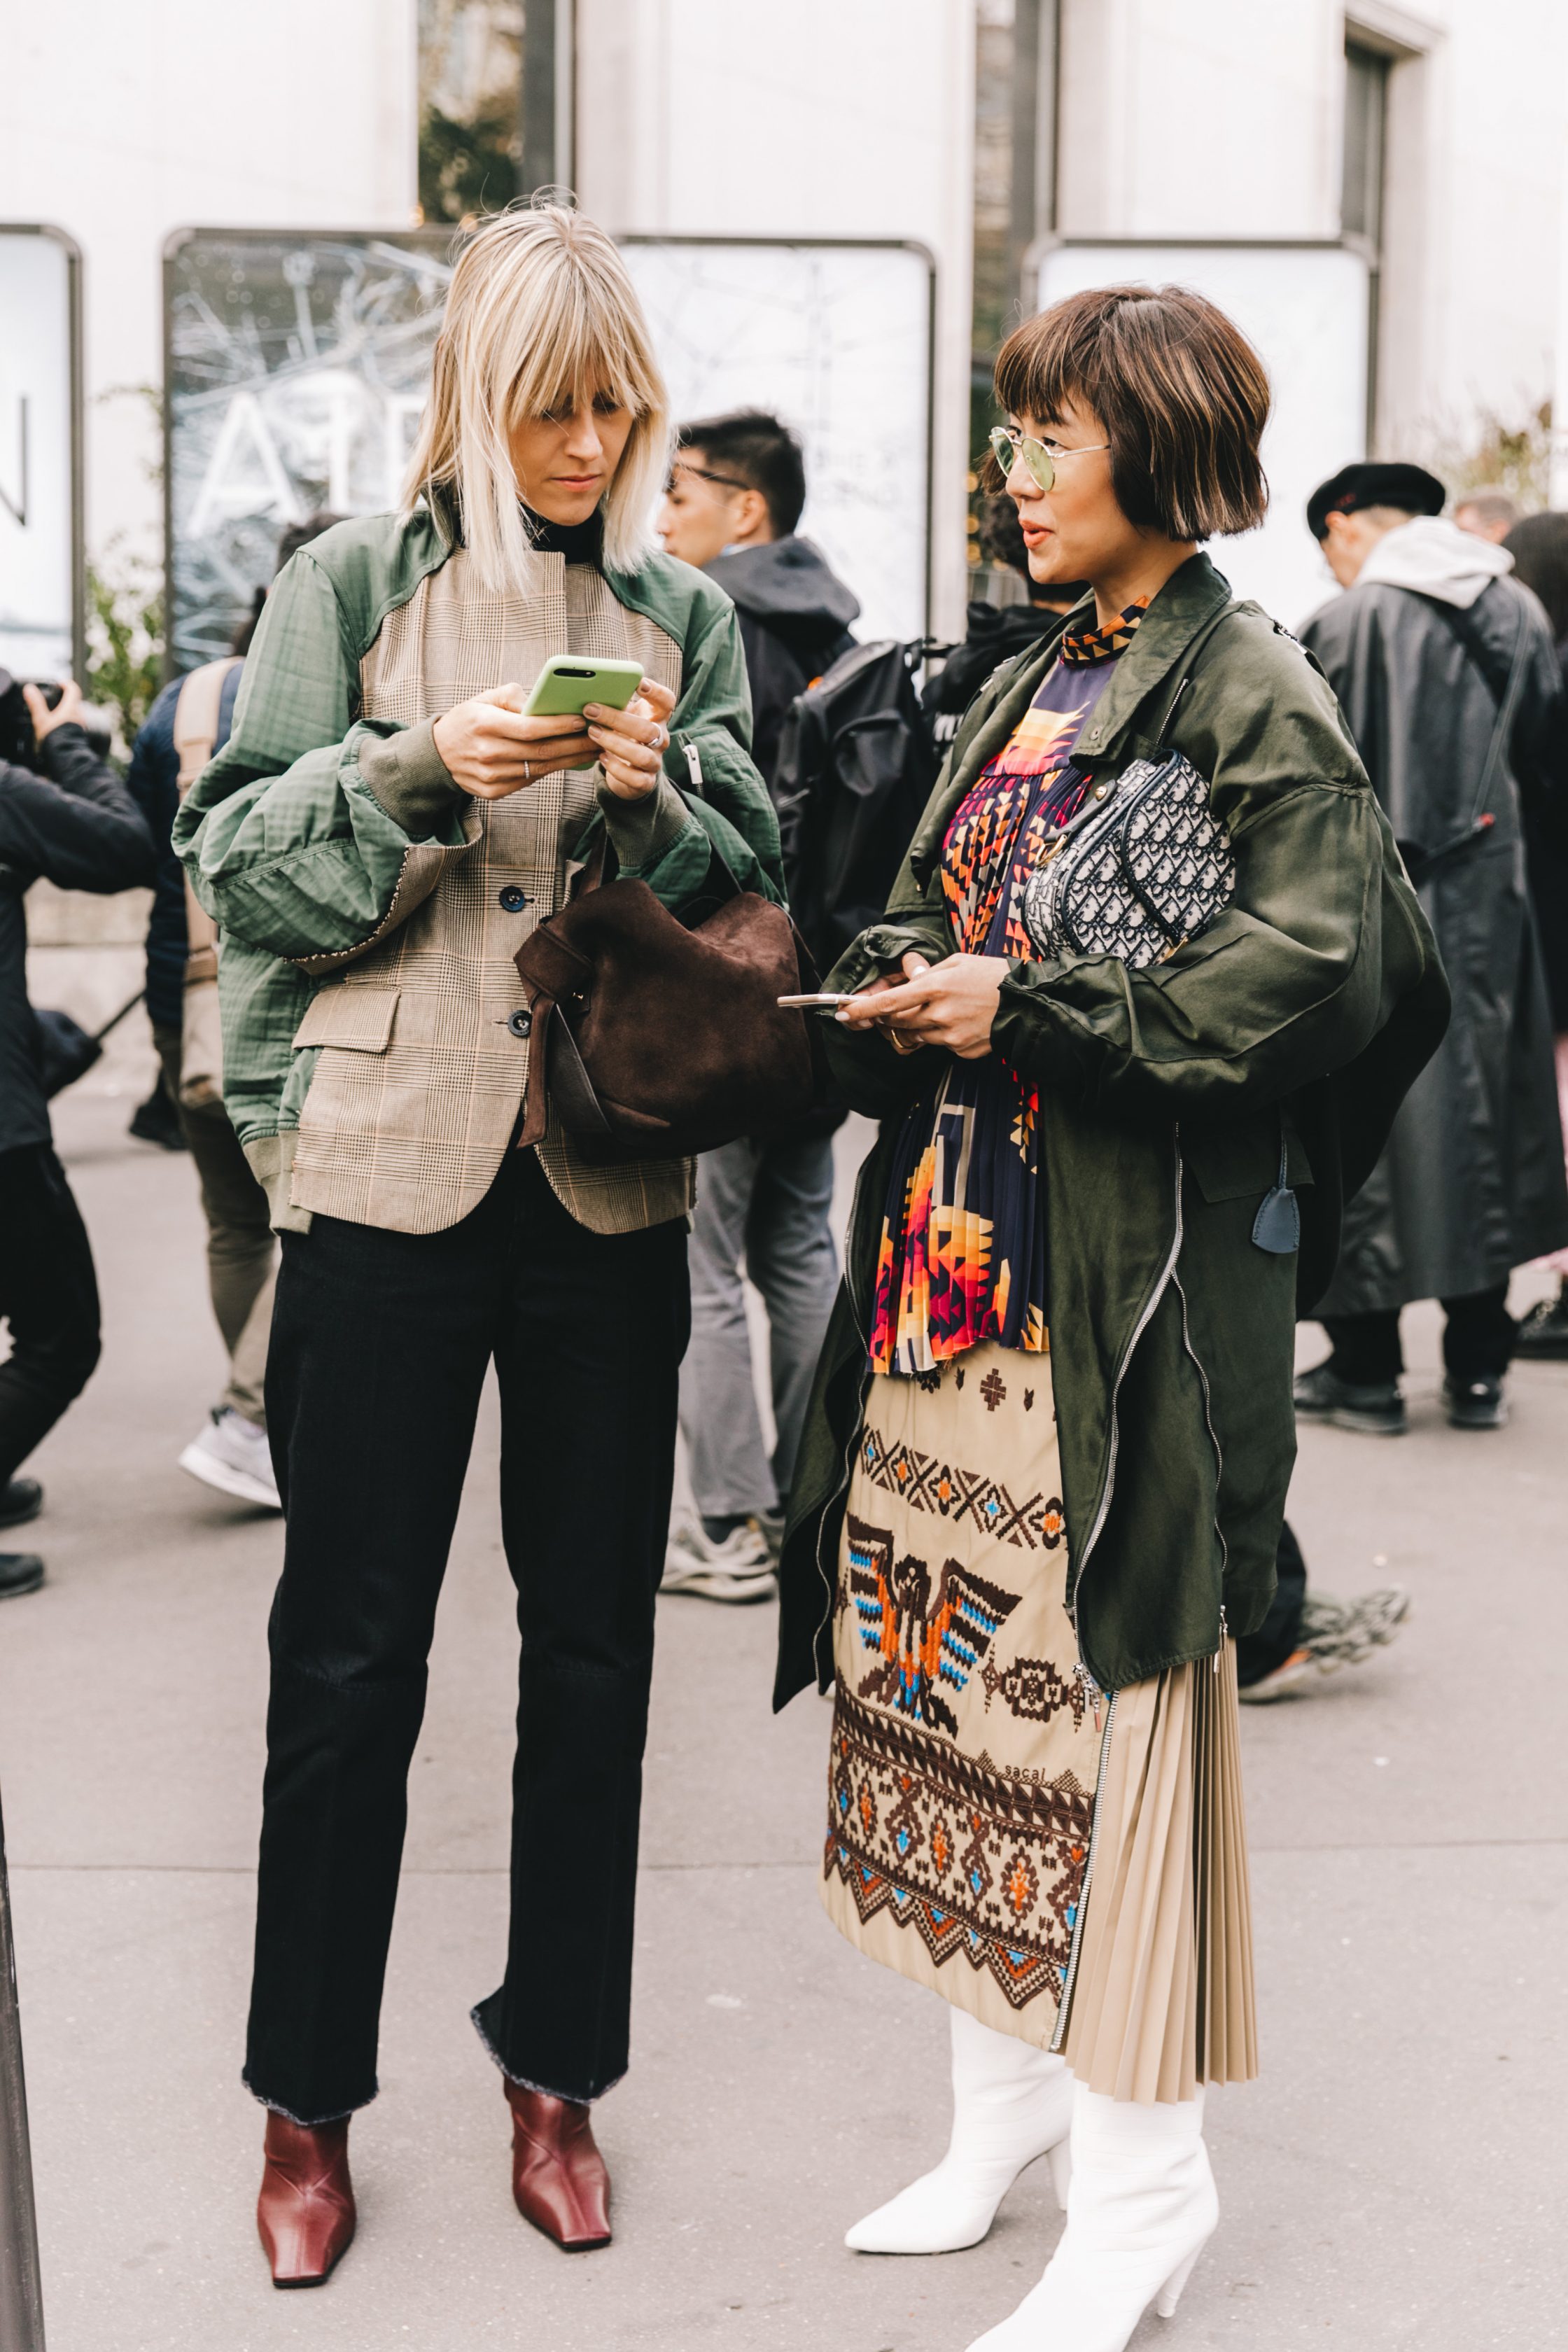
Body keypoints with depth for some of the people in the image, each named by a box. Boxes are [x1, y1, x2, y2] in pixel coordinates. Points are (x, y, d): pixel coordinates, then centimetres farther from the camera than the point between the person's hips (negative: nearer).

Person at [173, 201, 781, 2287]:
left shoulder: (683, 612, 10)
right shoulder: (357, 582, 2)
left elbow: (760, 894, 9)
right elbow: (234, 851, -3)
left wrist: (654, 805, -10)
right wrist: (416, 769, -17)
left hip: (613, 1178, 3)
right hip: (391, 1170, -2)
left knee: (595, 1643, 10)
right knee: (349, 1648, 5)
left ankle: (557, 2074, 26)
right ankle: (309, 2102, 20)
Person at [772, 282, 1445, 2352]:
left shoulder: (1248, 688, -7)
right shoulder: (1026, 687, 17)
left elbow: (1316, 957, -18)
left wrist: (1026, 1008, -18)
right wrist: (897, 994, -1)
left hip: (1131, 1262, -7)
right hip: (958, 1240, 8)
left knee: (1117, 1675, -2)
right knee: (949, 1654, 10)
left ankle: (1145, 2176, 13)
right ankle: (1006, 2093, 27)